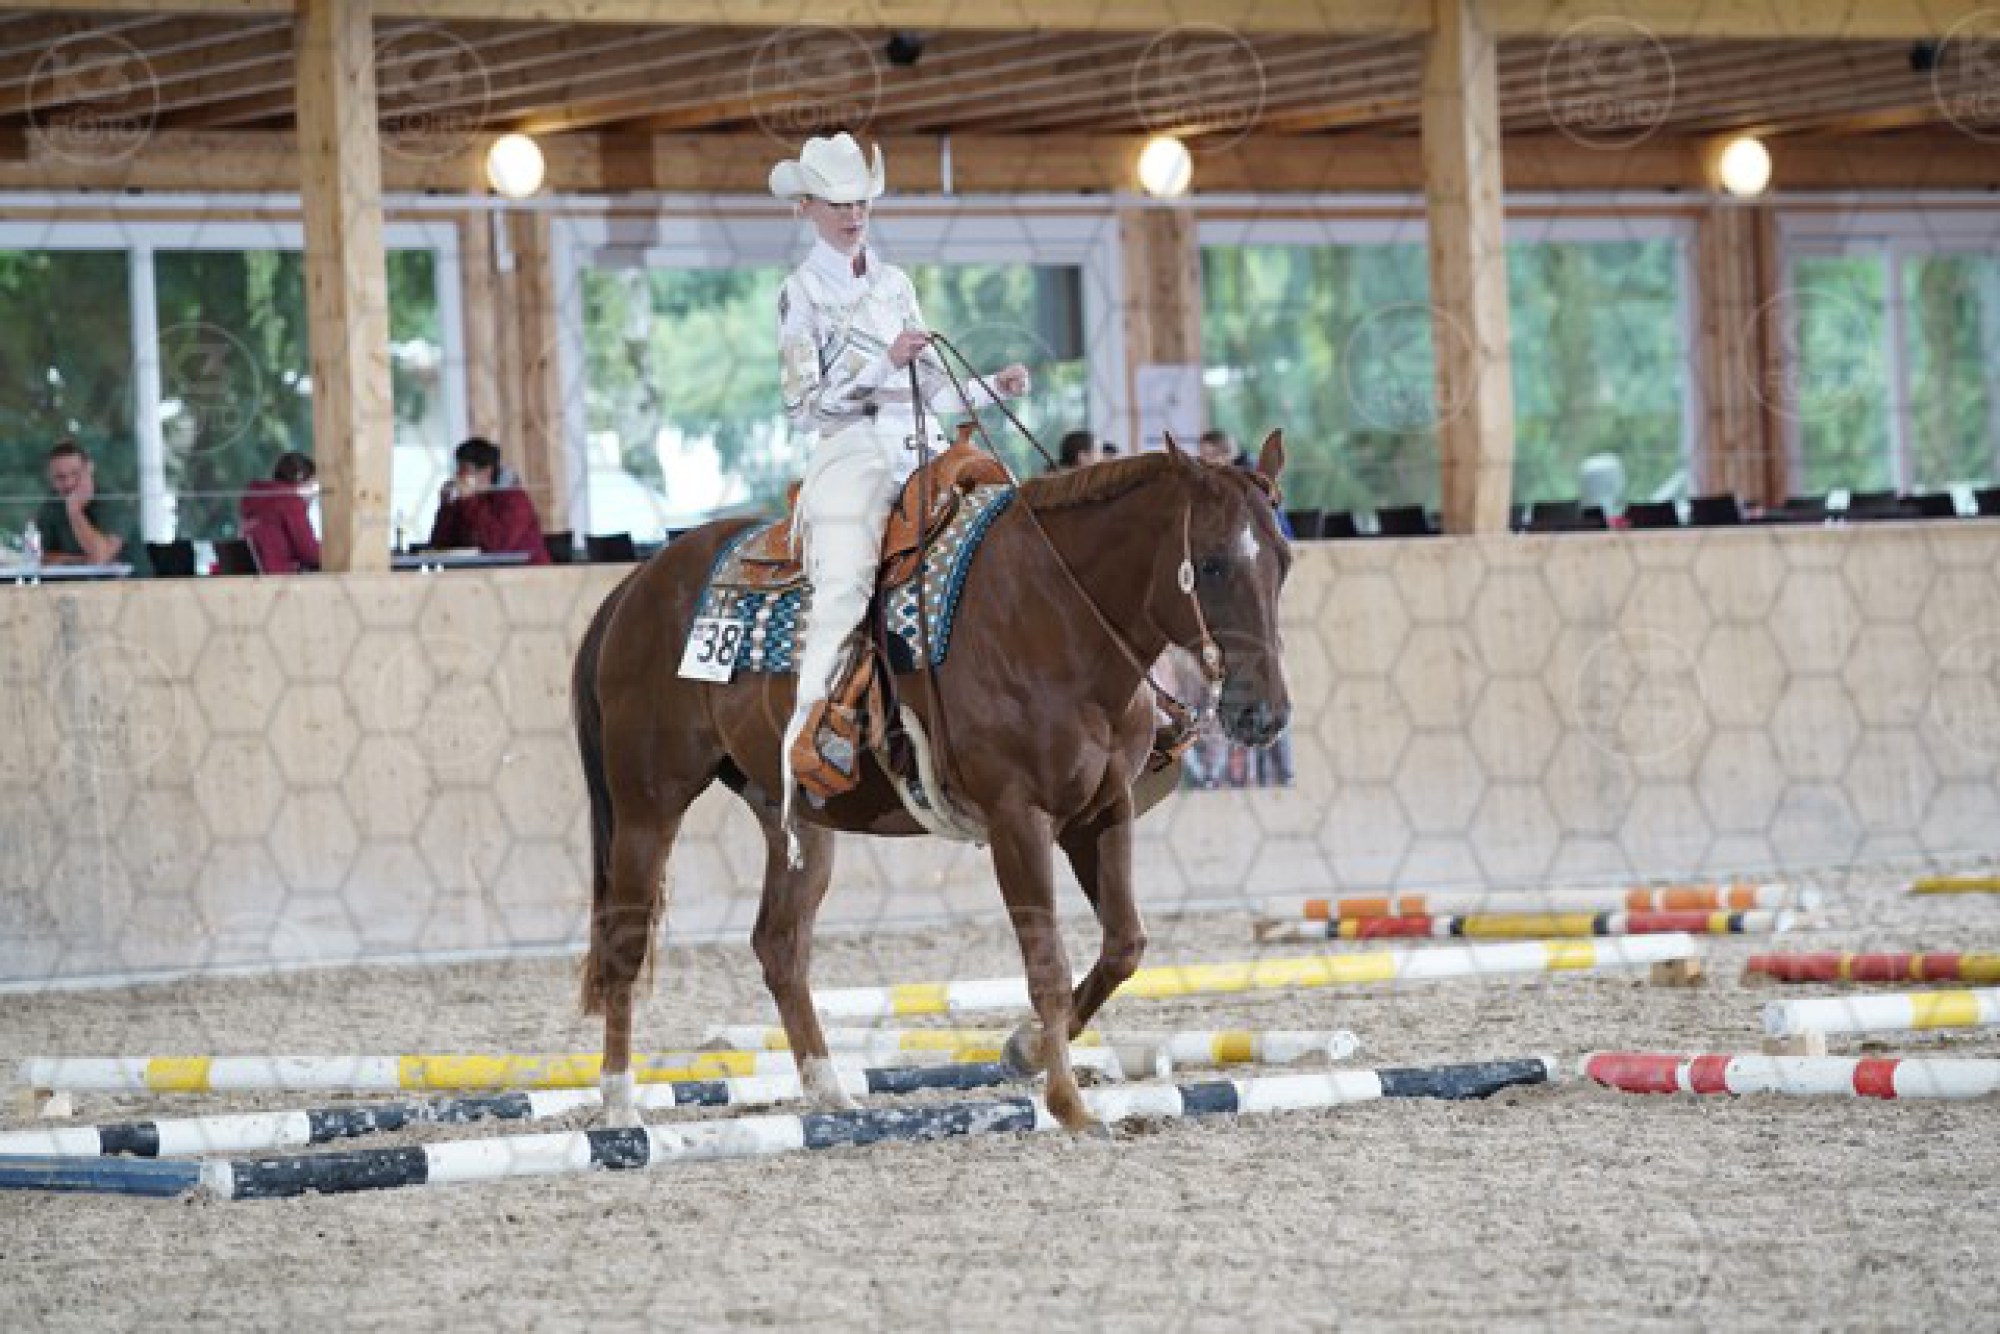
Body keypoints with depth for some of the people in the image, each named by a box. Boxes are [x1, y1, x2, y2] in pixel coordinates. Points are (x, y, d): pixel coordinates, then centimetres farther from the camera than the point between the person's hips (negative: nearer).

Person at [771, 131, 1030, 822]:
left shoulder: (895, 283, 19)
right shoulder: (801, 293, 2)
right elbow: (805, 407, -5)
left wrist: (994, 386, 5)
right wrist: (884, 362, -13)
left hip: (916, 454, 6)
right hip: (850, 458, -6)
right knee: (845, 581, -33)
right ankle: (809, 730, -39)